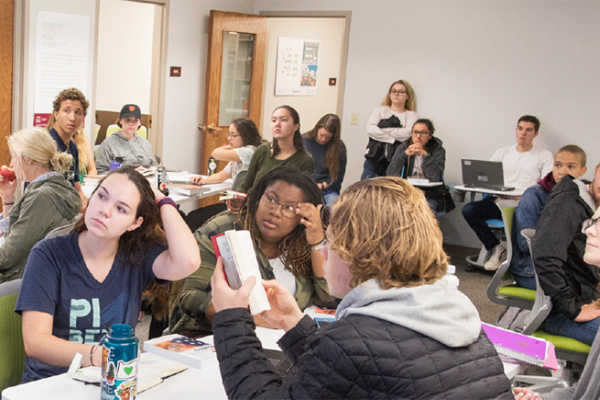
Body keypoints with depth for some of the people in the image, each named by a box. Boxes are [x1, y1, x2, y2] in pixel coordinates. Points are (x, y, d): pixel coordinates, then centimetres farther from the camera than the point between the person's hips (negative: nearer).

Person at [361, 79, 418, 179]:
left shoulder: (411, 115, 11)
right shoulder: (380, 110, 17)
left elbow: (407, 133, -9)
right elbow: (370, 129, -1)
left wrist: (382, 130, -4)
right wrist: (392, 139, -9)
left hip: (395, 163, -2)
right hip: (374, 159, 2)